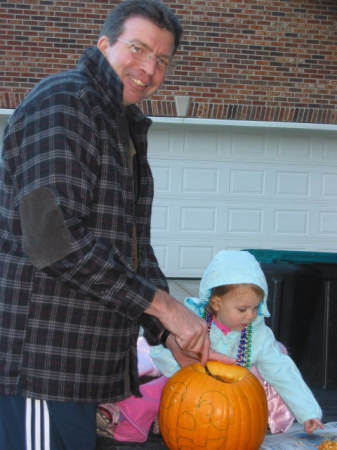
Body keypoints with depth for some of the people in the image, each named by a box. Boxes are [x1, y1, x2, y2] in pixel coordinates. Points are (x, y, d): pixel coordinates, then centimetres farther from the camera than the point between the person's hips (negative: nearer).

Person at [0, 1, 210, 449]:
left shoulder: (127, 130, 20)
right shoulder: (62, 102, -11)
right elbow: (54, 237, -22)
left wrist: (174, 333, 10)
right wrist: (163, 305, -15)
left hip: (85, 360, 9)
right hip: (42, 360, -9)